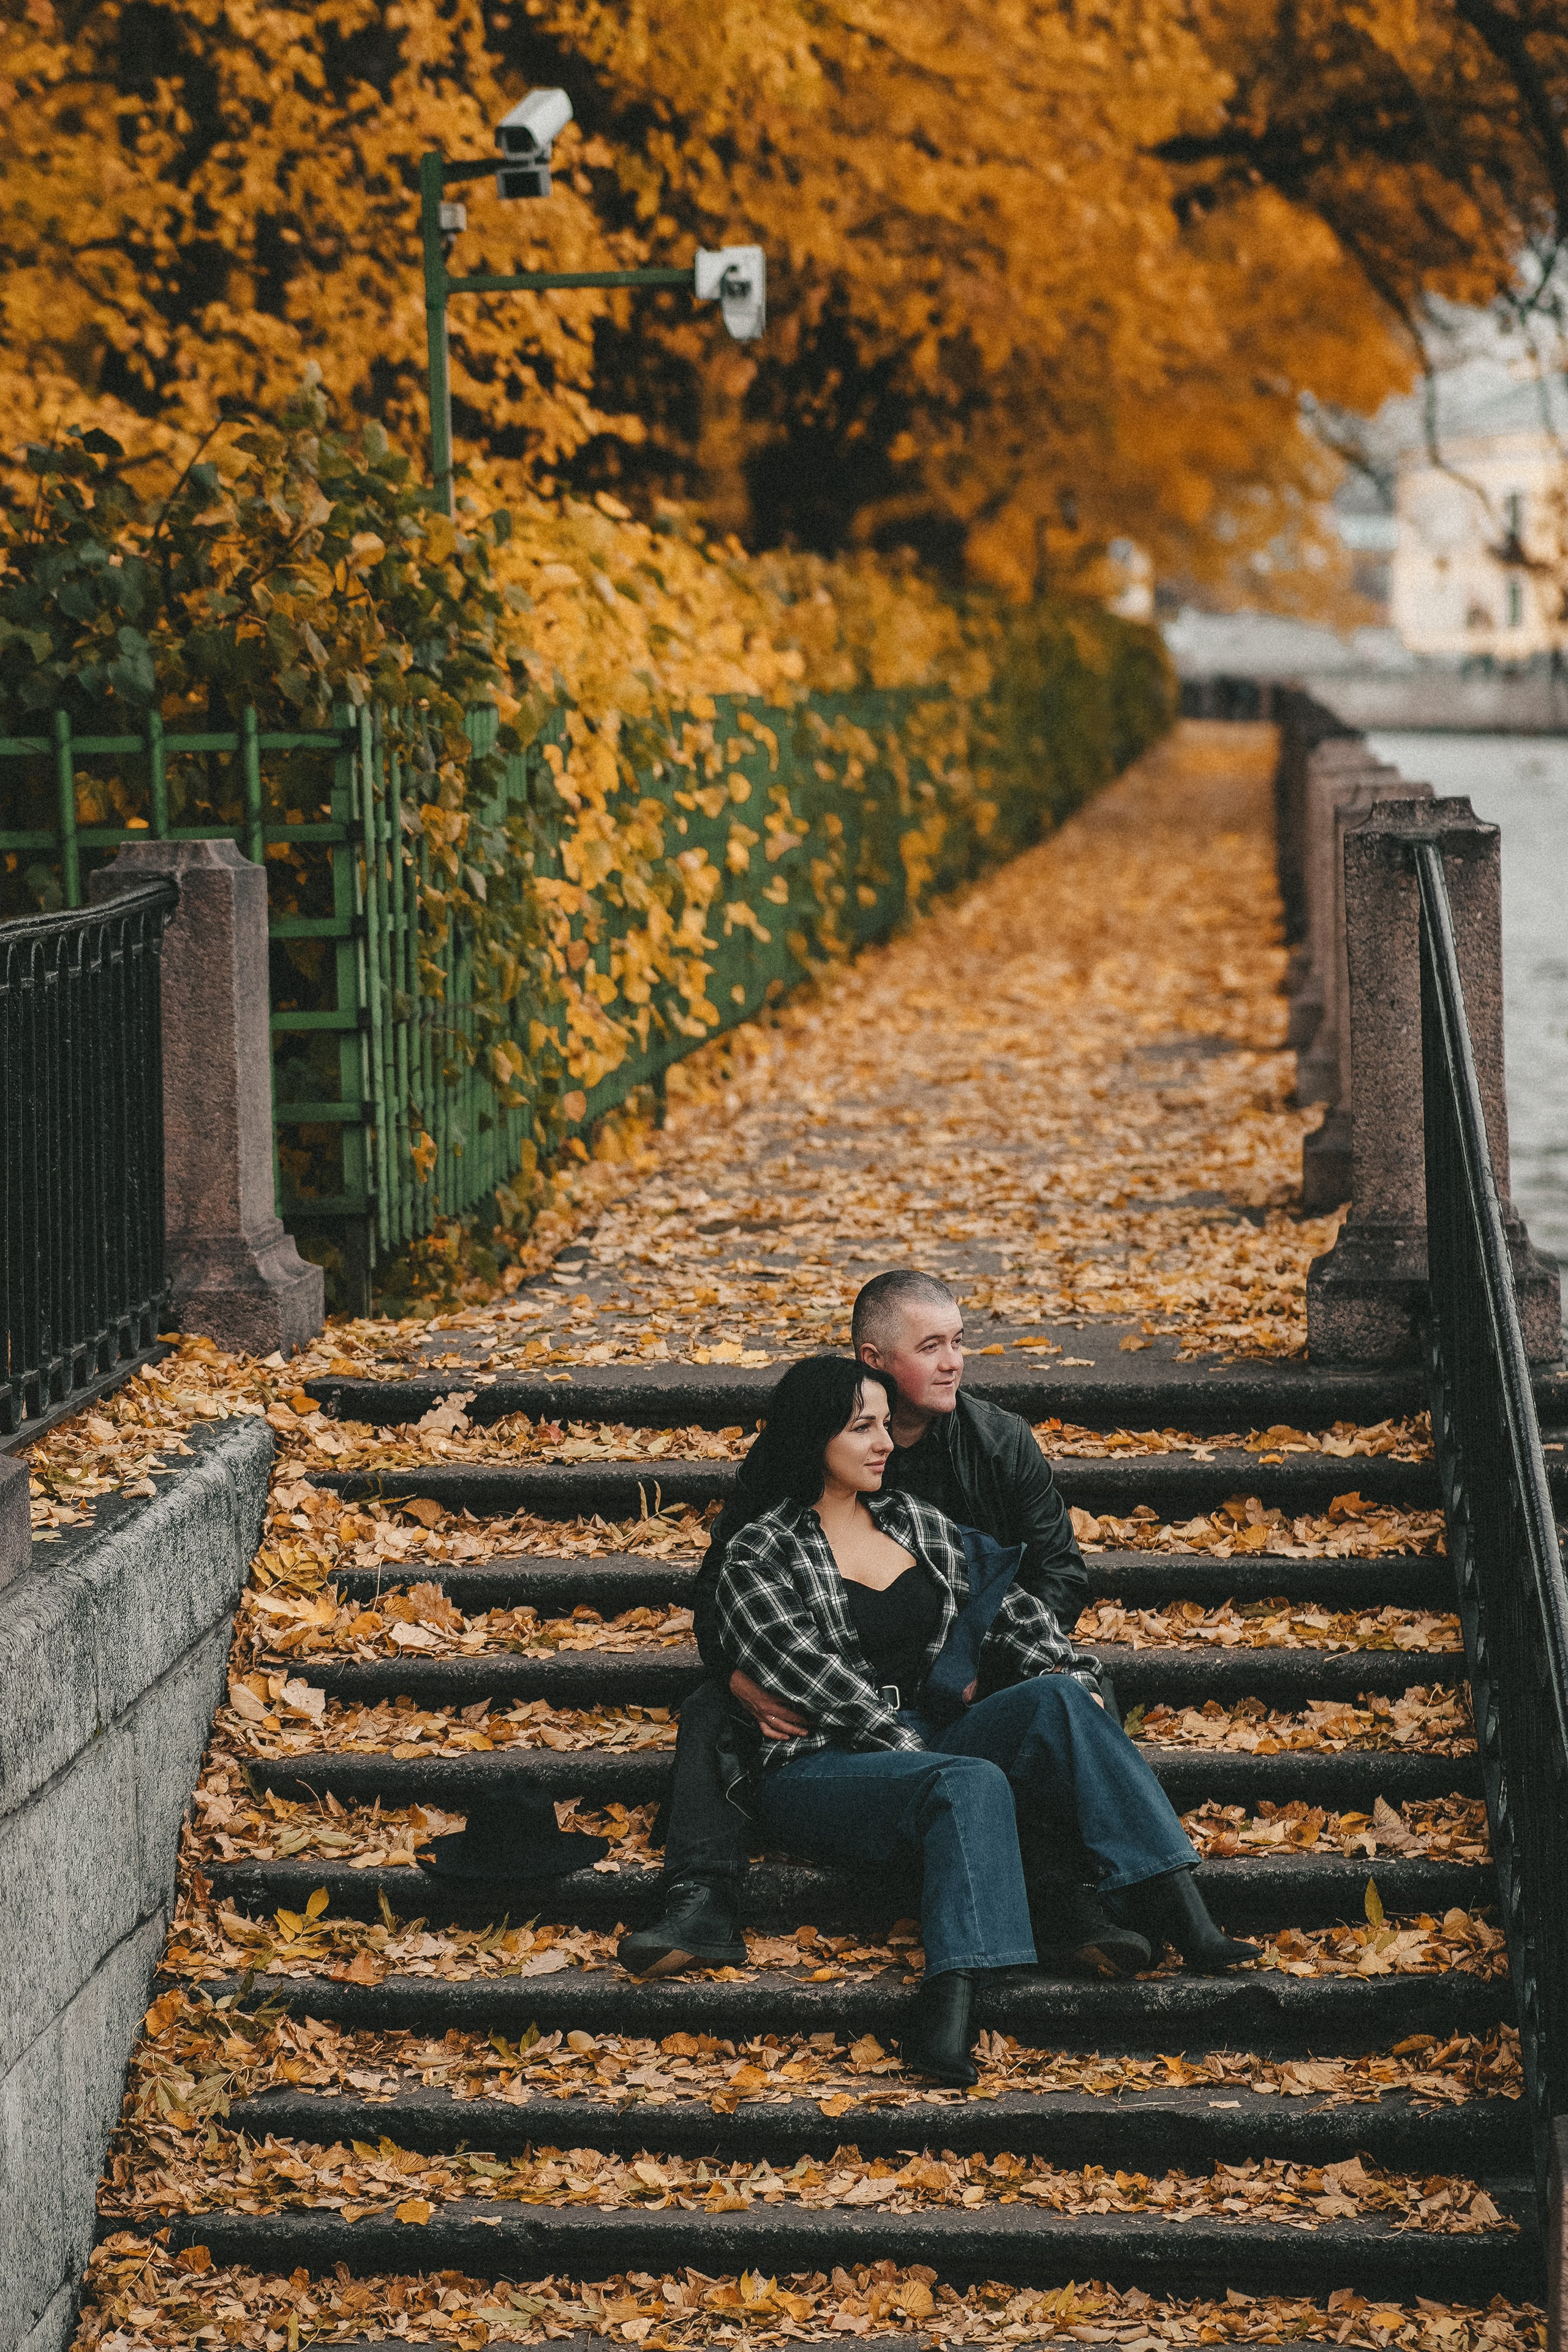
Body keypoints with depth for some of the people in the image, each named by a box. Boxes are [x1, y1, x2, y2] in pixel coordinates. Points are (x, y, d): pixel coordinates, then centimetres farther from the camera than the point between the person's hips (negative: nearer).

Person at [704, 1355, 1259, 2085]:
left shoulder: (915, 1522, 18)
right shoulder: (758, 1558, -1)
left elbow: (1006, 1604, 14)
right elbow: (813, 1679, -12)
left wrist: (1073, 1676, -3)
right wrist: (917, 1750, -19)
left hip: (930, 1743, 6)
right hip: (818, 1771, -6)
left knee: (1057, 1697, -23)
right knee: (971, 1782, -36)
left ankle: (1181, 1914, -35)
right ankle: (947, 2011, -54)